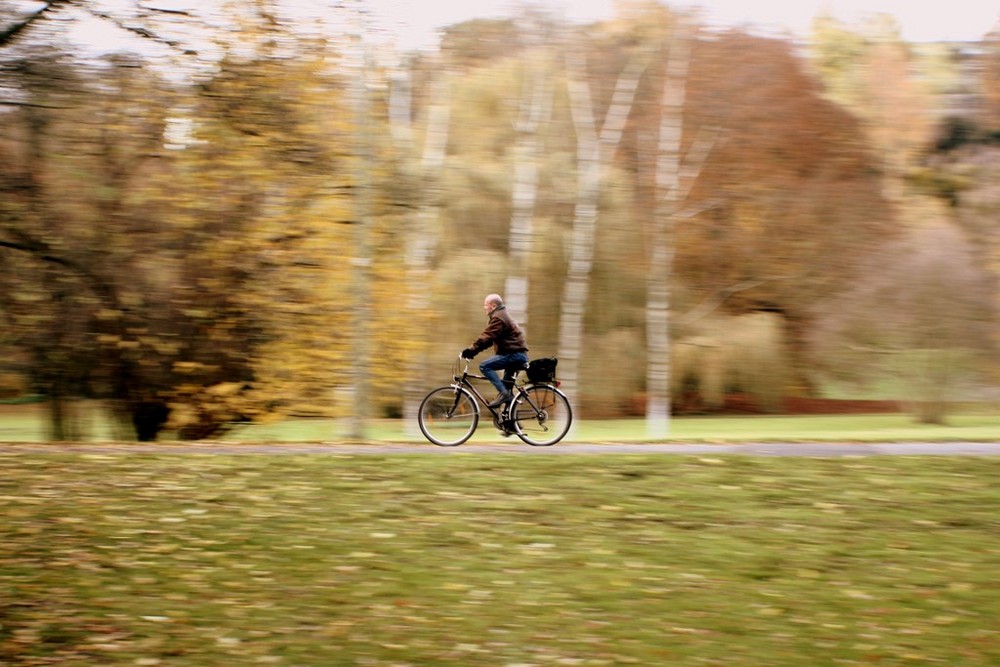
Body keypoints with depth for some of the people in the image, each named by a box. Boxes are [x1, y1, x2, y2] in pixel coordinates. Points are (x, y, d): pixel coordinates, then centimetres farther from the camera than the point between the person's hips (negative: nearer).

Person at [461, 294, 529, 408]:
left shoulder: (498, 318, -11)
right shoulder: (502, 315, 23)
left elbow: (486, 338, -21)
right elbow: (489, 338, 23)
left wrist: (471, 350, -21)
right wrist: (472, 350, 15)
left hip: (514, 354, -11)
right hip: (519, 355, 11)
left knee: (485, 366, -16)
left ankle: (503, 392, -20)